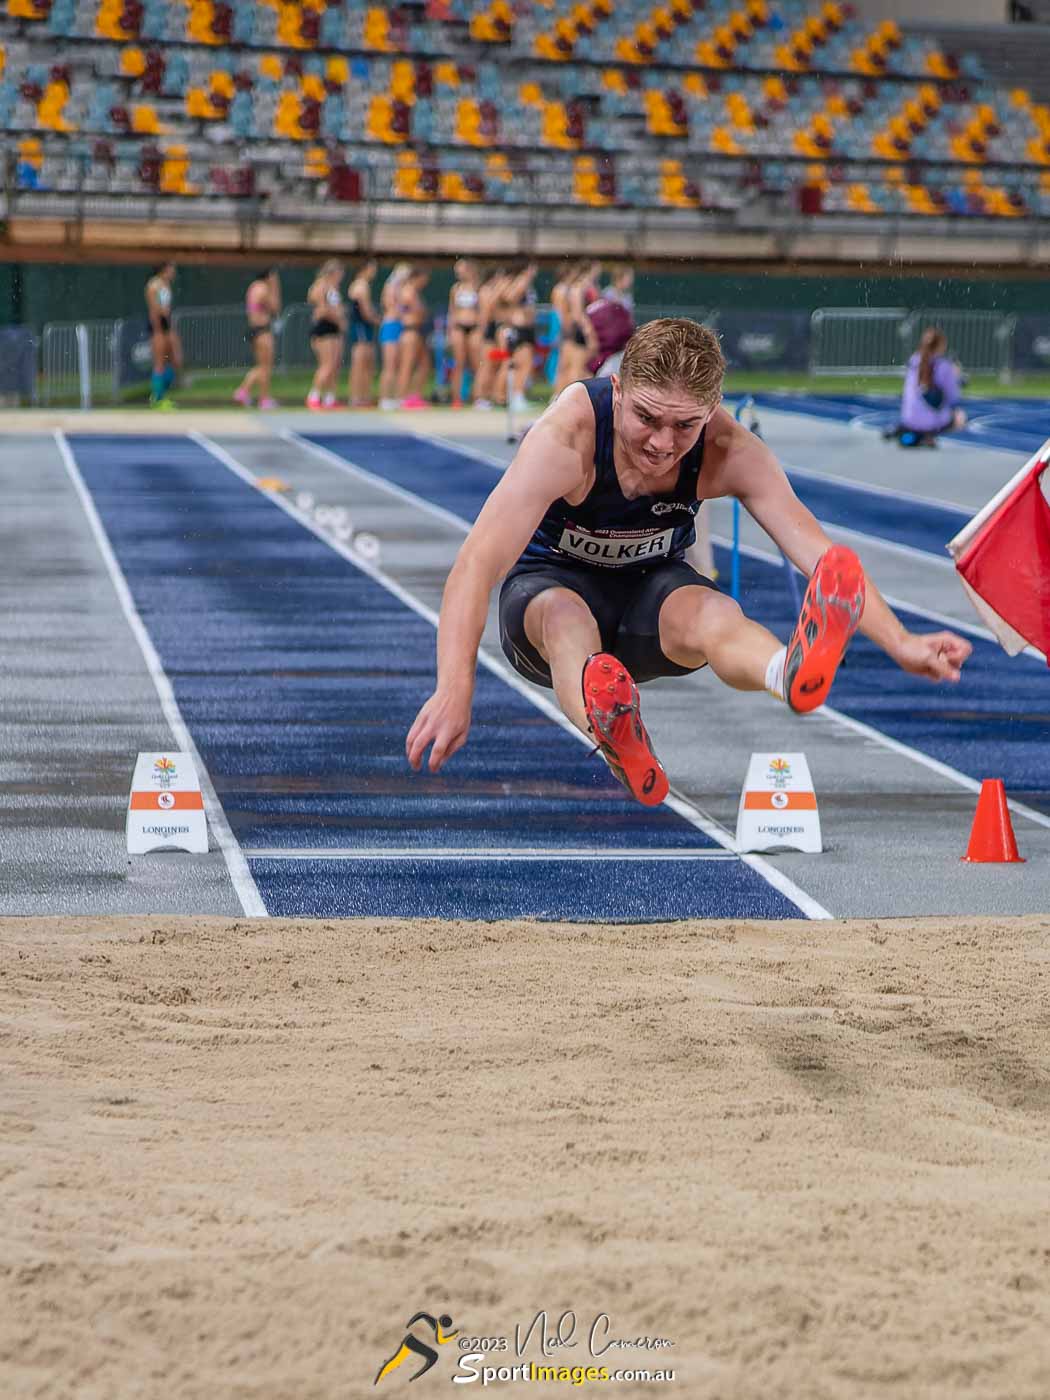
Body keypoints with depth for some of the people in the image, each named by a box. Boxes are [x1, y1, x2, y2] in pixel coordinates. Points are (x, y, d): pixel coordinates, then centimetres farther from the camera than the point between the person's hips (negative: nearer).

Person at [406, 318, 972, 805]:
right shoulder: (566, 436, -30)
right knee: (566, 616, -39)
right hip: (549, 583, -1)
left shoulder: (729, 452, -19)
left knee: (714, 613, -35)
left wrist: (901, 644, -39)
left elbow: (814, 549, -24)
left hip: (651, 588, 1)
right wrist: (454, 690, -50)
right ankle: (612, 735, -73)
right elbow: (476, 566, -37)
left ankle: (793, 671, -72)